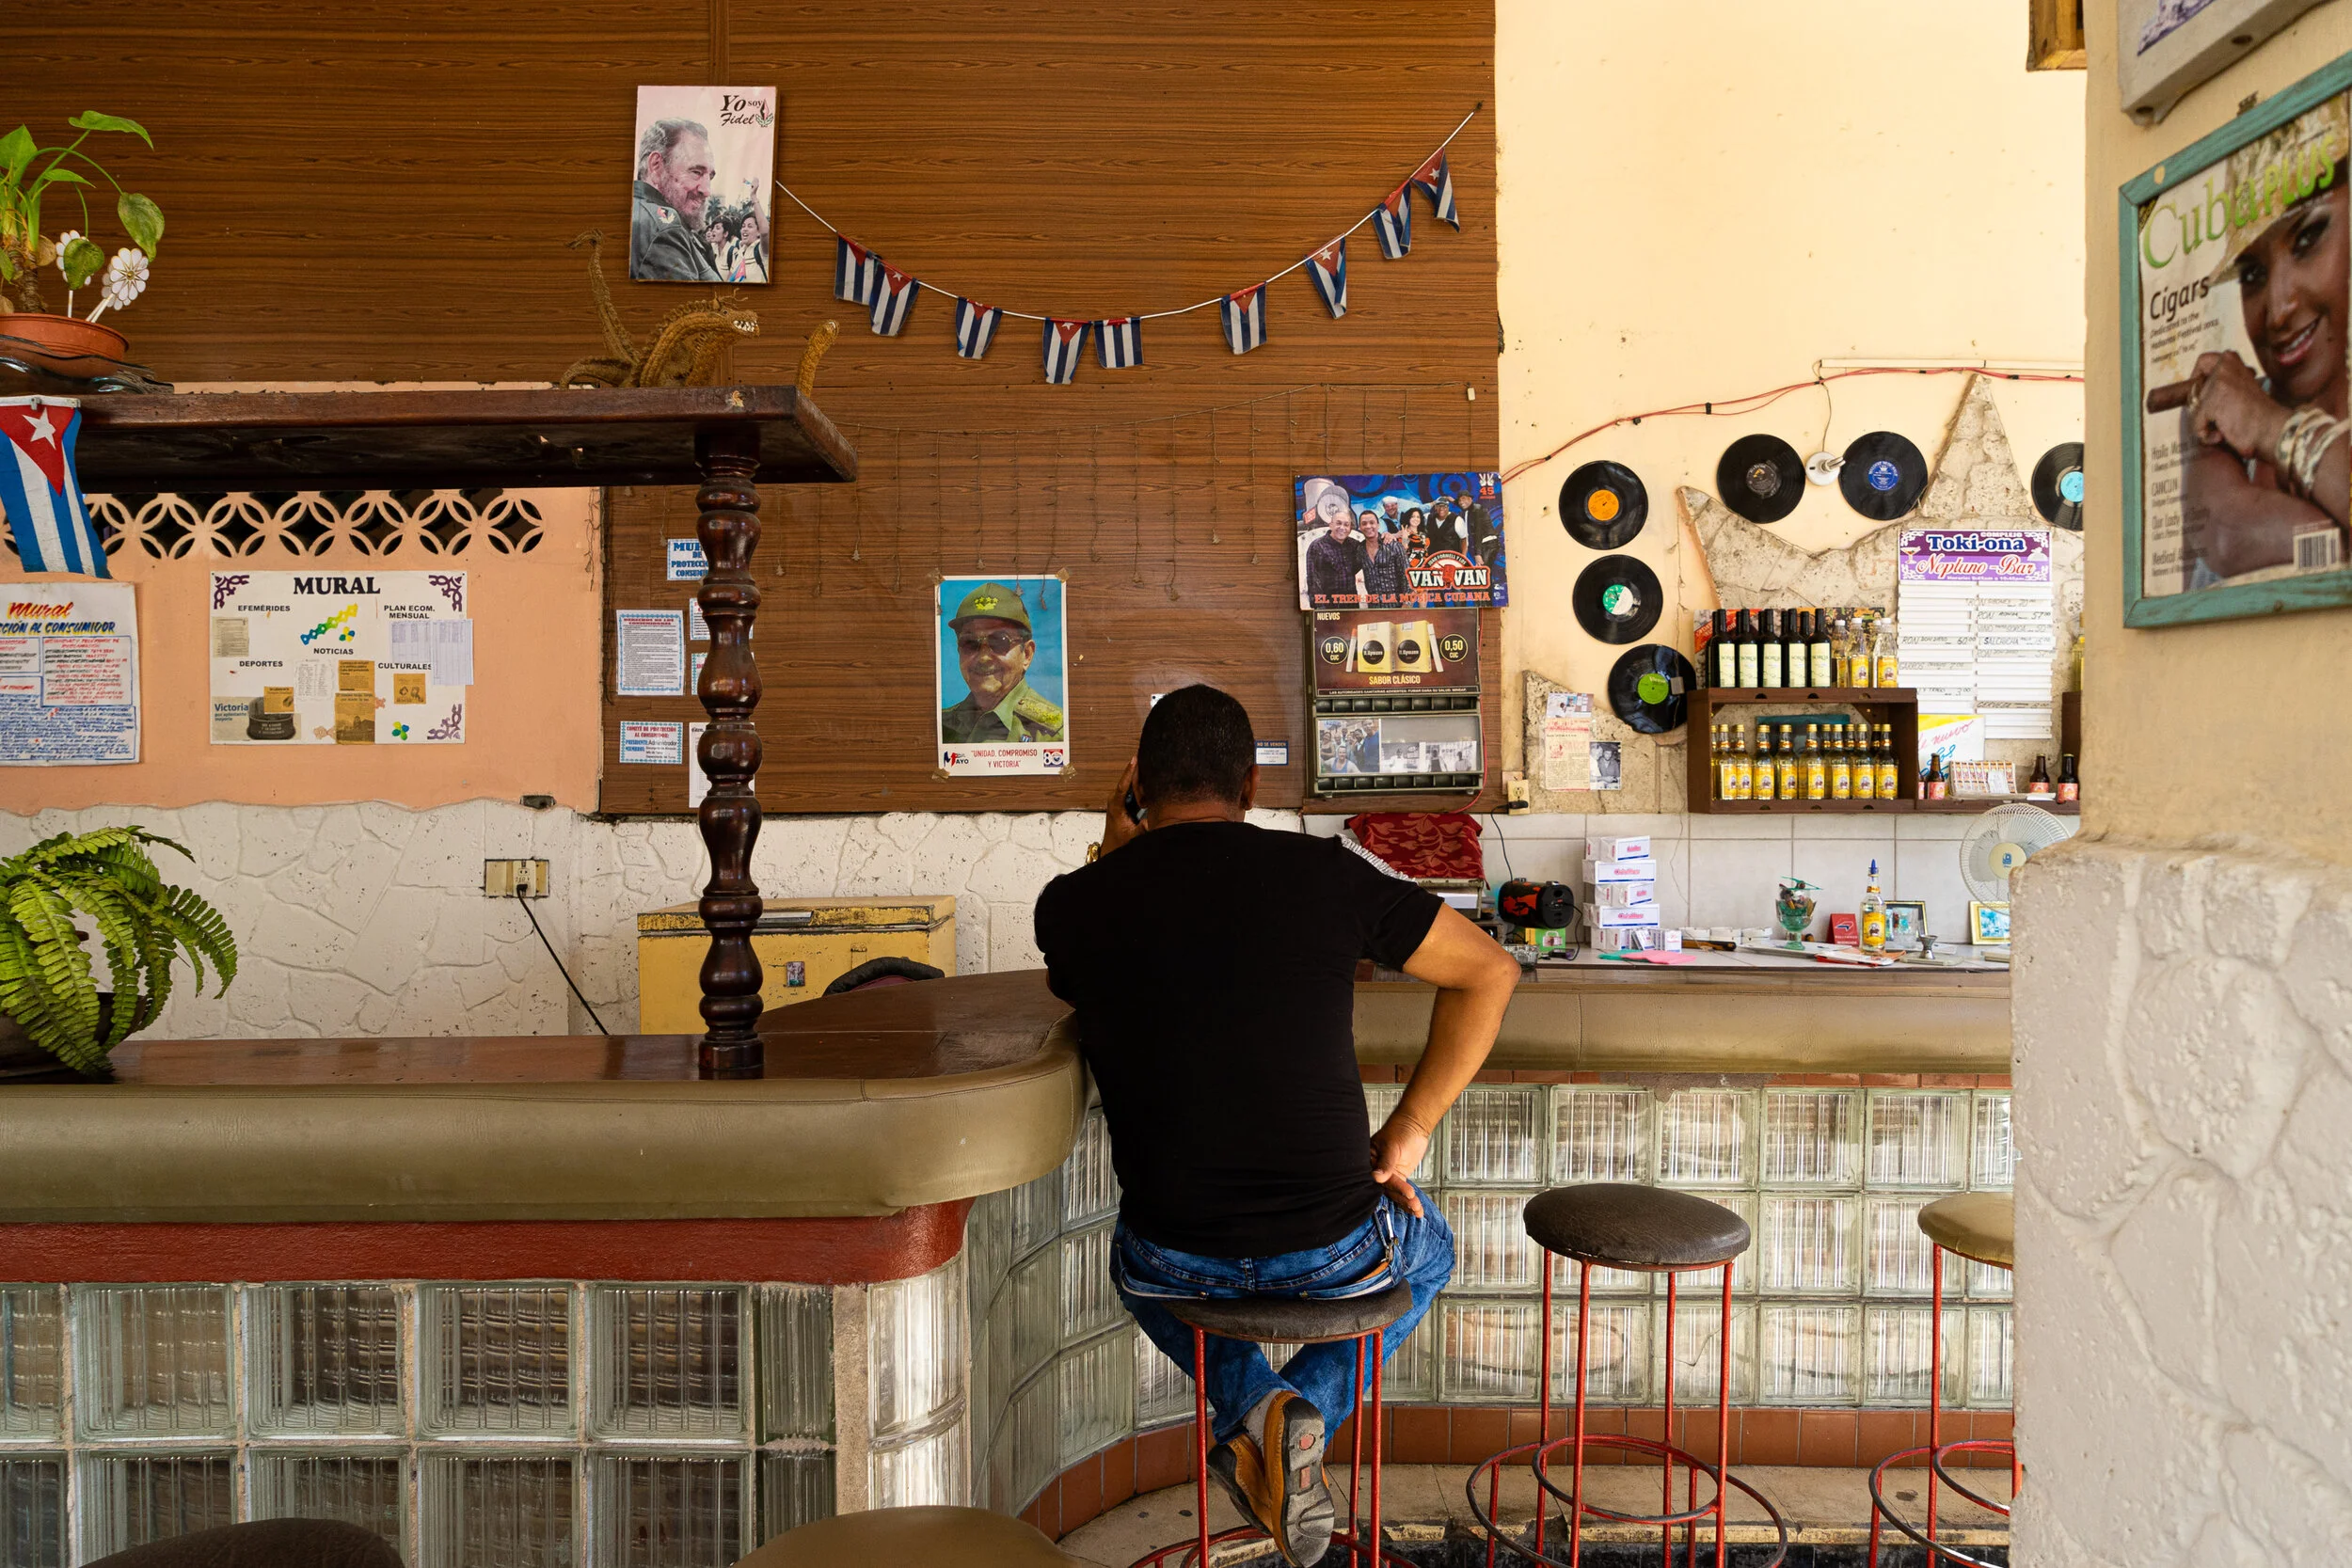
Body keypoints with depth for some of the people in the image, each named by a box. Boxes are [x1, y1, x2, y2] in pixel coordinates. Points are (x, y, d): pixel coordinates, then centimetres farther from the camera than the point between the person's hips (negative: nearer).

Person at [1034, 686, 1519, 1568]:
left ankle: (1250, 1407, 13)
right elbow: (1490, 972, 2)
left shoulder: (1073, 905, -6)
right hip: (1336, 1252, -1)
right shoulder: (1323, 874, -8)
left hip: (1180, 1261, 2)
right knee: (1427, 1251, 35)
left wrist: (1116, 851, 18)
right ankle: (1305, 1411, 8)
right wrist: (1410, 1128, 7)